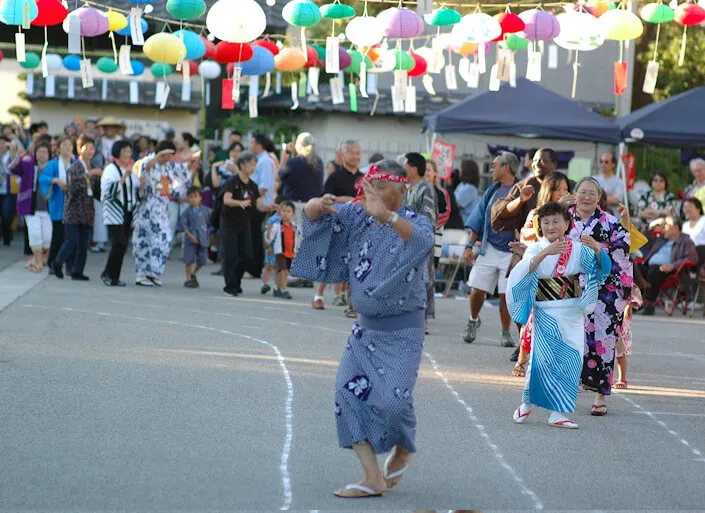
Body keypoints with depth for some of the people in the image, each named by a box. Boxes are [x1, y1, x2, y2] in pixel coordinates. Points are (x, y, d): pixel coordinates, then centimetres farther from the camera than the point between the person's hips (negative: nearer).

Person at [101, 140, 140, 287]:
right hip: (114, 213, -7)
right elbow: (110, 189, -19)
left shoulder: (131, 170, 17)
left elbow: (137, 190, 25)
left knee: (122, 245, 2)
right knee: (119, 244, -15)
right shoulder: (111, 169, -5)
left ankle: (114, 276, 7)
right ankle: (108, 274, -5)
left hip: (128, 213, 7)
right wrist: (125, 176, -24)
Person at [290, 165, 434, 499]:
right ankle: (373, 478, -6)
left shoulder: (414, 222, -14)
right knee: (349, 392, -8)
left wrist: (386, 215, -56)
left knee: (391, 398, -14)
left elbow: (423, 240, -39)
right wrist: (318, 206, -29)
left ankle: (403, 451, 19)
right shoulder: (358, 216, 0)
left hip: (402, 330, -5)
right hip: (366, 327, 5)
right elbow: (311, 215, -3)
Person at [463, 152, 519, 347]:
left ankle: (505, 334, 11)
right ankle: (473, 320, 27)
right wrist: (470, 246, 9)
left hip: (511, 251, -4)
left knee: (506, 295, -2)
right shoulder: (492, 191, 11)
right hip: (489, 249, 4)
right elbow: (479, 220, 14)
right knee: (478, 290, 1)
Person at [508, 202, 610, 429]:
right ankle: (527, 403, 14)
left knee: (571, 359, -4)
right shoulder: (536, 249, -1)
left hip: (573, 313, 2)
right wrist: (545, 252, -35)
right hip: (546, 314, -2)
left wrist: (597, 249, -24)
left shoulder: (577, 249, 4)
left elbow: (603, 268, -5)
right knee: (545, 357, -9)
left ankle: (558, 412, 2)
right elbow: (524, 271, -21)